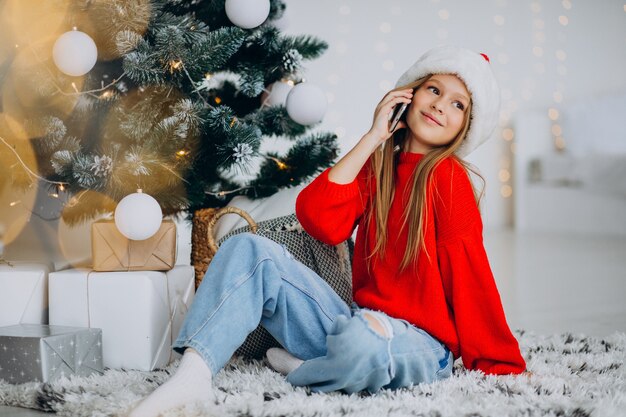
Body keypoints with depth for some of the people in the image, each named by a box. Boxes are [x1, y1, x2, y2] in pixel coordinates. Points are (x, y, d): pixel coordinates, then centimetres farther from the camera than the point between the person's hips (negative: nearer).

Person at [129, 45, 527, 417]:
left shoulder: (448, 175, -7)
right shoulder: (375, 167, 11)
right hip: (359, 321, 6)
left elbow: (468, 273, -9)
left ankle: (298, 369, -6)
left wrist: (502, 365, -9)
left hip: (418, 346, -5)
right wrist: (372, 138, -5)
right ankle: (194, 375, -23)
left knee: (363, 341, -41)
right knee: (250, 249, -8)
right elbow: (319, 220, -6)